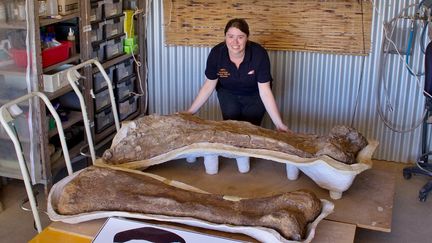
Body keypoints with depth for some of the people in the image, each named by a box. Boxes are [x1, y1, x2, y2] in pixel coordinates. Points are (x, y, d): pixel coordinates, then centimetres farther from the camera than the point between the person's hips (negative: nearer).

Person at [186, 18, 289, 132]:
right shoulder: (216, 53, -26)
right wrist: (190, 112, -14)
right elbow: (209, 86, -13)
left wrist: (279, 124, -30)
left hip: (254, 95, -1)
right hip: (228, 93, 1)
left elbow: (265, 91, -27)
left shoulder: (259, 54, -32)